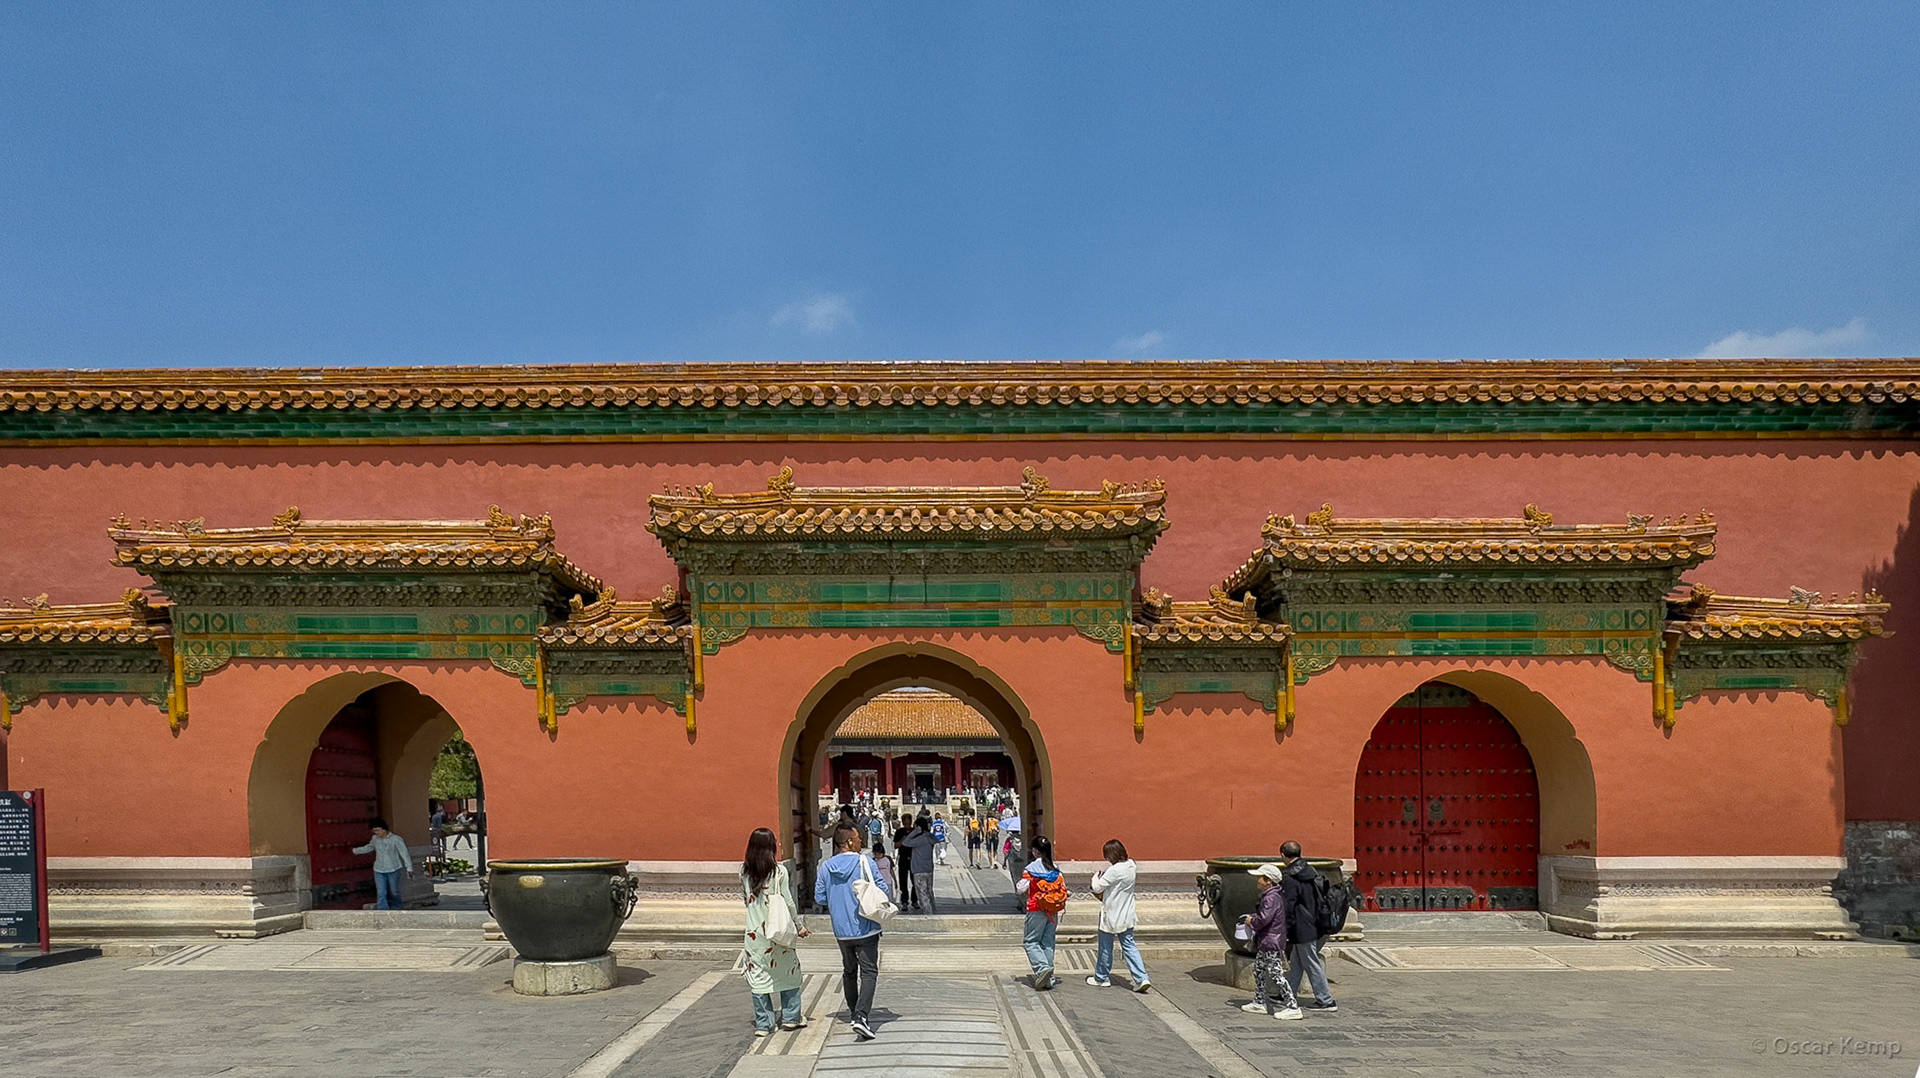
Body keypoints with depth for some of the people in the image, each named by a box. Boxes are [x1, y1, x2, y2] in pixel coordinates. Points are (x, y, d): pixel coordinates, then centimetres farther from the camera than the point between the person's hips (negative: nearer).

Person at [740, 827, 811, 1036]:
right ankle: (790, 1017, 17)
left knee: (757, 976, 7)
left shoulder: (744, 871, -1)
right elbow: (788, 902, -7)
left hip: (754, 931, 2)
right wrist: (799, 926, 3)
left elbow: (745, 898, 4)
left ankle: (763, 1023, 9)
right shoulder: (779, 871, -10)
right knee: (788, 972, 12)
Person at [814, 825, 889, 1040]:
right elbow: (883, 890, -11)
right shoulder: (865, 862, -11)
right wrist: (884, 899, 12)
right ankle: (860, 1016, -19)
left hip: (841, 930, 5)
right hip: (865, 928, -4)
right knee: (868, 972, -4)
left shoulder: (826, 867, 0)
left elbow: (819, 898, 4)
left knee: (849, 970, 22)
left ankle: (853, 1012, 32)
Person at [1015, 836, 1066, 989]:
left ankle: (1042, 967, -16)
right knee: (1048, 942, 11)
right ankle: (1048, 978, 12)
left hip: (1036, 910, -5)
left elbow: (1022, 889, -13)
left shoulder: (1031, 868, -12)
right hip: (1053, 912, 5)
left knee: (1031, 941, 5)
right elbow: (1063, 889, 3)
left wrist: (1017, 886, 9)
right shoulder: (1055, 869, 3)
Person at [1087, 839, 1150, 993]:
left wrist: (1096, 876, 1)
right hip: (1127, 916, 7)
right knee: (1129, 945, 9)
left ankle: (1101, 978, 23)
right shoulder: (1130, 866, 1)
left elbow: (1097, 888, -17)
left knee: (1105, 948, 9)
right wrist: (1104, 875, 8)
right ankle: (1141, 978, -2)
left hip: (1111, 916, -7)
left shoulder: (1114, 871, -24)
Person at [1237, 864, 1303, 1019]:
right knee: (1258, 970, 20)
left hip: (1271, 943, -11)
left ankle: (1293, 1007, -8)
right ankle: (1259, 1002, 29)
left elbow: (1264, 919, -28)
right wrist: (1252, 917, 9)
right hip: (1265, 943, 11)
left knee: (1276, 974, -9)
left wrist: (1251, 921, -10)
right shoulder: (1272, 895, 12)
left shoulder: (1271, 898, -20)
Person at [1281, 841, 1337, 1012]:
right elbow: (1322, 897, 14)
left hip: (1302, 930, -9)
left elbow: (1288, 908, -18)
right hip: (1316, 926, 9)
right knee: (1296, 962, 18)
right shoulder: (1313, 872, 6)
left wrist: (1285, 932, -9)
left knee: (1312, 964, 1)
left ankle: (1325, 1001, 7)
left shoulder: (1289, 878, -19)